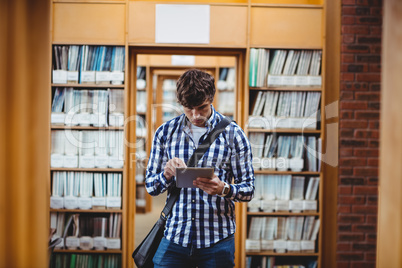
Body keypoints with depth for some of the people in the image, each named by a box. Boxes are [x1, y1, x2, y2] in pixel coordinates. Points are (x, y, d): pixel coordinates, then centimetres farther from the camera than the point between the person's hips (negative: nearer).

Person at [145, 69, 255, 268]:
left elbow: (248, 189, 0)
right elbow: (150, 186, 7)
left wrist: (223, 189, -21)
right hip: (174, 238, 2)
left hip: (217, 241, -1)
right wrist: (167, 175, -14)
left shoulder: (232, 133, -2)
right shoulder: (165, 132, 4)